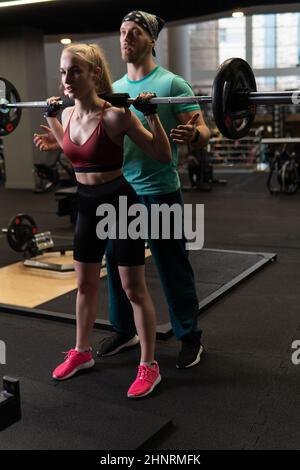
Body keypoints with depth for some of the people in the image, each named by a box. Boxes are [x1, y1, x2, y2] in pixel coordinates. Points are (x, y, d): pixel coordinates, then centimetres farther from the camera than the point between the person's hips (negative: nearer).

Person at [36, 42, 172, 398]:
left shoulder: (116, 116, -20)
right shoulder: (69, 114, 0)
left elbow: (163, 156, -15)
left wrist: (152, 114, -24)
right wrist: (50, 116, 18)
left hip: (120, 203, -6)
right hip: (88, 205, 7)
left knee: (133, 289, 2)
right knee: (85, 283, 17)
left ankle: (149, 366, 16)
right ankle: (82, 352, 37)